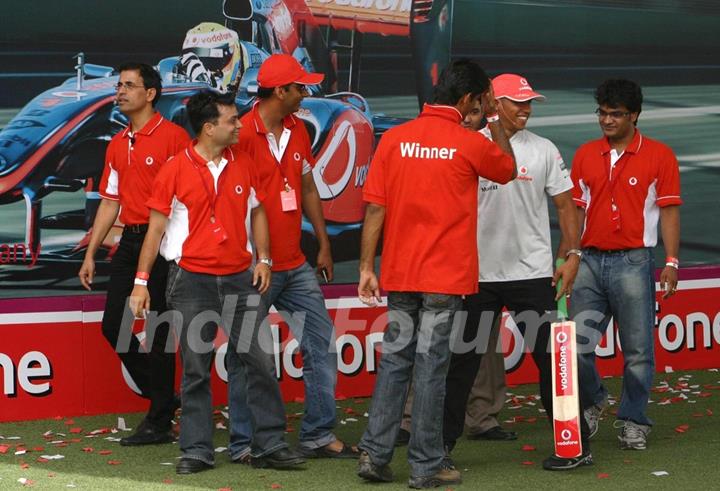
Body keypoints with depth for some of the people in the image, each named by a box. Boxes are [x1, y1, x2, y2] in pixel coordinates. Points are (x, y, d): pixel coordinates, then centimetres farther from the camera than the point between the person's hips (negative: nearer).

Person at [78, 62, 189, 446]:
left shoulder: (172, 136, -8)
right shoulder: (117, 145, 15)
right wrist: (90, 253, 16)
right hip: (129, 241, 8)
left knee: (156, 331, -4)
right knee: (114, 325, 7)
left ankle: (159, 422, 5)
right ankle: (162, 398, 23)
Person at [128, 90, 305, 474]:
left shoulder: (243, 164, 6)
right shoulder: (175, 170, -5)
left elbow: (257, 212, 15)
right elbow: (156, 228, -1)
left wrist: (263, 259, 3)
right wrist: (141, 281, -3)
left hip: (240, 278, 3)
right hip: (192, 281, -3)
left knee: (261, 360, 0)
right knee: (196, 368, 3)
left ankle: (269, 445, 8)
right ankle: (196, 450, 12)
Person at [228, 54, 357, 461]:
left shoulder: (298, 130, 10)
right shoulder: (243, 134, -14)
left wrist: (324, 244, 17)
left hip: (295, 264, 8)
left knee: (323, 344, 8)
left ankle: (319, 435, 16)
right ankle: (243, 444, 10)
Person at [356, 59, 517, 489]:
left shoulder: (394, 139, 1)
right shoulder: (470, 145, -8)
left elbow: (374, 209, 0)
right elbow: (508, 170, 14)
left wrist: (367, 267, 4)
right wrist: (495, 119, 21)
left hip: (400, 274, 4)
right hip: (446, 276, -3)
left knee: (395, 361, 12)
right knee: (431, 367, 0)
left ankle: (375, 454, 9)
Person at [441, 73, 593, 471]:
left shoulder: (544, 150, 5)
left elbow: (565, 205, 7)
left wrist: (571, 255, -1)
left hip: (533, 272, 0)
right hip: (478, 273, 0)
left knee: (551, 357, 1)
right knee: (462, 360, 5)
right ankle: (442, 445, 13)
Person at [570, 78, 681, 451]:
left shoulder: (659, 156, 1)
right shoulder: (585, 155, 11)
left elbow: (669, 210, 0)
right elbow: (576, 209, 14)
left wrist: (671, 261, -6)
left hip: (633, 262, -3)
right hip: (590, 260, 3)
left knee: (637, 350, 0)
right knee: (576, 346, -1)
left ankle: (633, 421, 12)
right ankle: (592, 402, 23)